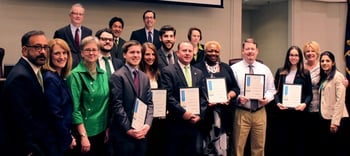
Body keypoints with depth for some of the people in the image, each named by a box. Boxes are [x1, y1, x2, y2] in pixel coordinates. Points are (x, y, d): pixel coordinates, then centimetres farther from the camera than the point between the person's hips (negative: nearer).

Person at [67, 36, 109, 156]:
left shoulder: (103, 74, 6)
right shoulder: (75, 75, -11)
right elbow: (75, 108, -14)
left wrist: (107, 128, 6)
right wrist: (83, 136, -17)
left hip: (101, 130, 5)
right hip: (84, 132, -5)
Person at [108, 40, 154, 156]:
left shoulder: (145, 77, 13)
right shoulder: (117, 76, -8)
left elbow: (149, 103, 8)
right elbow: (117, 105, -13)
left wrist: (147, 124, -6)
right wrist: (128, 129, -15)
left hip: (142, 132, 6)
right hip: (123, 133, -6)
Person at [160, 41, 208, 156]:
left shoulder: (199, 73, 14)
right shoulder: (167, 71, -3)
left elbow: (203, 97, 10)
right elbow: (168, 96, -12)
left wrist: (199, 114, -4)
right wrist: (183, 112, -15)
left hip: (195, 122, 5)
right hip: (176, 122, -4)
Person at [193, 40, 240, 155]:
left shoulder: (226, 68, 15)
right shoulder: (197, 68, 3)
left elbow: (236, 88, 14)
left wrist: (230, 95, -6)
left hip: (224, 113, 3)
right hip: (206, 112, -3)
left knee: (223, 147, 0)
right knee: (207, 145, 2)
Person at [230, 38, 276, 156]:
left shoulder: (265, 69, 9)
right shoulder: (234, 69, -2)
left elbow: (271, 89, 11)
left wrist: (267, 99, -9)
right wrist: (238, 98, -22)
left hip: (260, 112, 4)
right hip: (241, 113, -3)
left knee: (259, 146, 14)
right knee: (238, 146, 1)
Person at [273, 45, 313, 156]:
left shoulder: (305, 73, 6)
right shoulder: (280, 72, 8)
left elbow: (309, 93, 3)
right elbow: (275, 90, 6)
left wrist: (305, 104, -15)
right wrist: (278, 103, -10)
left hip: (299, 111, 0)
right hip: (283, 111, 1)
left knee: (299, 141, 6)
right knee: (282, 140, 2)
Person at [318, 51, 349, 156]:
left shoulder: (337, 76, -10)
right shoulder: (323, 77, 15)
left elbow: (340, 100, -17)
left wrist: (335, 122, -19)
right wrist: (321, 115, 7)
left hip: (335, 119, -8)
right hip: (325, 117, 8)